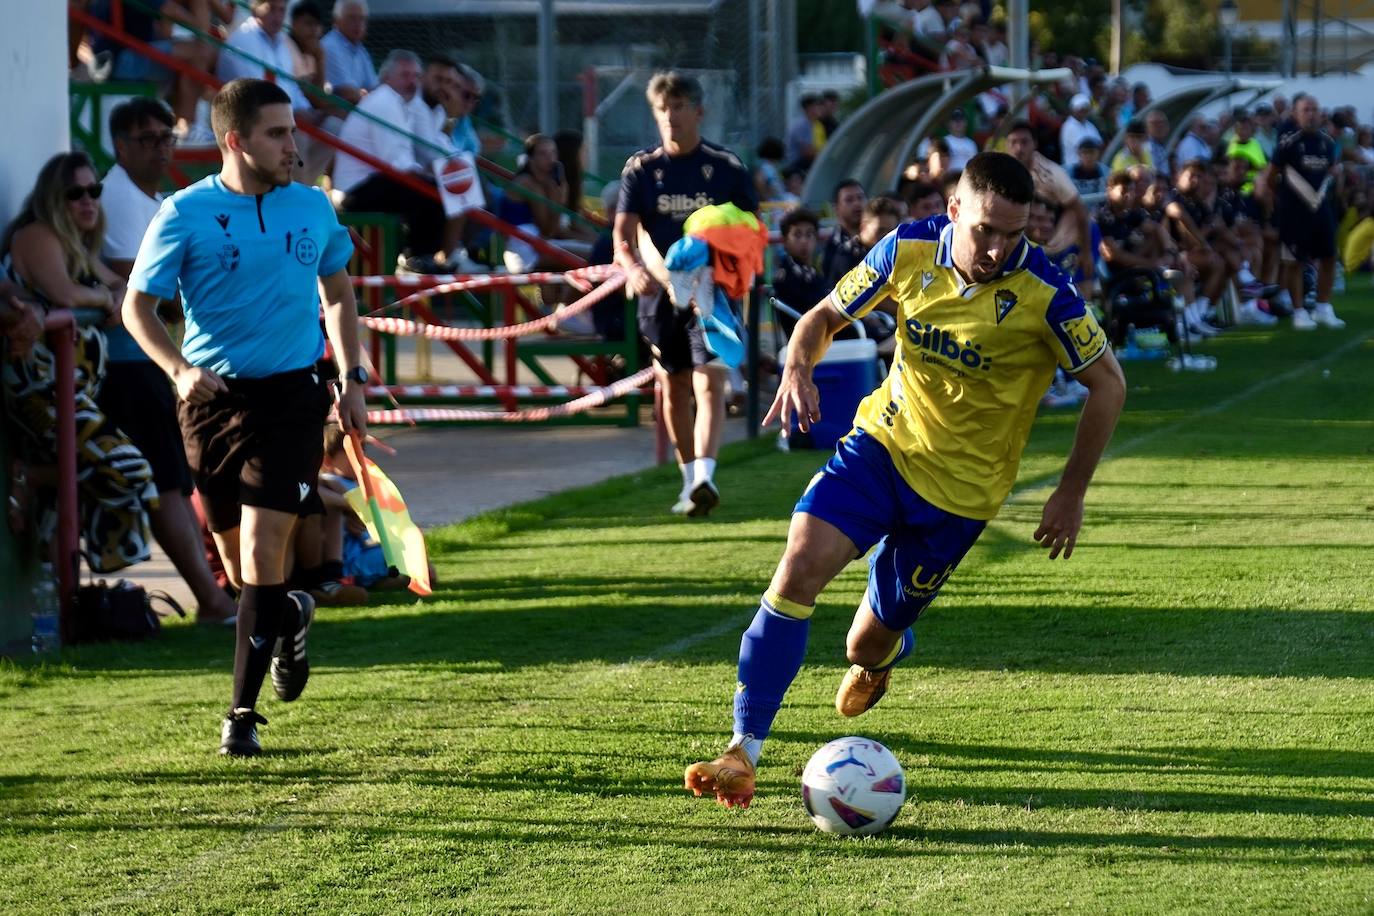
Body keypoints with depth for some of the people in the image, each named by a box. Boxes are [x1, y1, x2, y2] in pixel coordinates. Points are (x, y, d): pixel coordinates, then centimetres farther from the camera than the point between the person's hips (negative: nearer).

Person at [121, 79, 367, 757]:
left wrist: (352, 378, 15)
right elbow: (137, 307, -3)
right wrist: (179, 369, -19)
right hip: (214, 397, 0)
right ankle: (289, 618, 44)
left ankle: (242, 711, -7)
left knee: (262, 552, -12)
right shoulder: (185, 213, -5)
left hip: (292, 397, 0)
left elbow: (337, 290, 21)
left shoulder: (312, 207, 5)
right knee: (239, 565, 9)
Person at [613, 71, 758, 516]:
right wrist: (633, 268, -23)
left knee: (709, 382, -17)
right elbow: (623, 234, -2)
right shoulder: (641, 169, 4)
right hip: (661, 292, 3)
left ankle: (705, 476, -29)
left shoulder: (726, 168, 1)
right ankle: (690, 480, 24)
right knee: (673, 388, 10)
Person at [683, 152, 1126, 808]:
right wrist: (798, 367, -19)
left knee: (868, 644, 4)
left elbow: (1108, 385, -8)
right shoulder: (908, 250, -11)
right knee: (799, 568, -21)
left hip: (960, 485, -2)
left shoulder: (1042, 294, -21)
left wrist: (1071, 495, -5)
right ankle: (743, 753, -16)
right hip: (883, 440, 2)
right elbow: (827, 316, 3)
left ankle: (882, 652, 46)